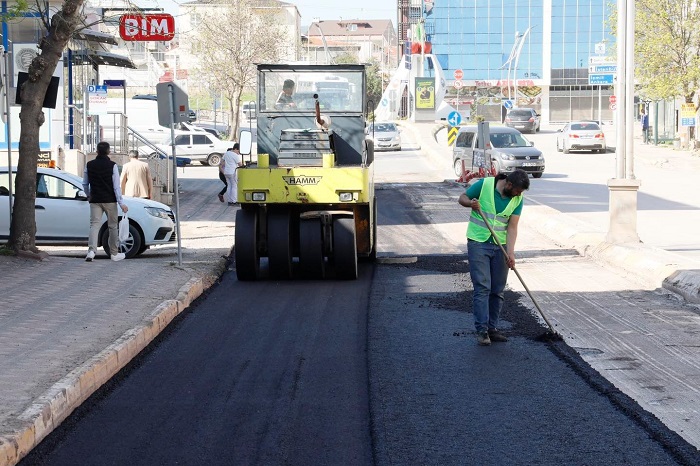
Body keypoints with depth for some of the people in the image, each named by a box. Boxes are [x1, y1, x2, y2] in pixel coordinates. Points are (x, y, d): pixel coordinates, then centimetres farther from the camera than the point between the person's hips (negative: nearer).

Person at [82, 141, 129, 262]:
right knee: (113, 226, 9)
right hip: (110, 200, -2)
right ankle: (114, 253, 15)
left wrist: (88, 195, 30)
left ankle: (91, 250, -21)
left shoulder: (89, 165, 3)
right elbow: (116, 186, -10)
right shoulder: (112, 165, -8)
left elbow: (85, 184, 12)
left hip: (95, 200, 2)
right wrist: (121, 203, -8)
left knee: (94, 224, -2)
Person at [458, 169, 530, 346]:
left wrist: (510, 252, -18)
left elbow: (512, 227, -7)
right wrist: (470, 203, -22)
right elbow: (462, 198, 1)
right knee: (482, 288, -9)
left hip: (500, 246, 4)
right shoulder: (484, 184, -12)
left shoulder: (517, 199, -3)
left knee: (498, 290, 6)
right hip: (478, 243, -4)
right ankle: (482, 330, -7)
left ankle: (492, 328, 15)